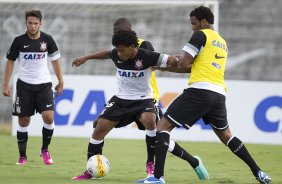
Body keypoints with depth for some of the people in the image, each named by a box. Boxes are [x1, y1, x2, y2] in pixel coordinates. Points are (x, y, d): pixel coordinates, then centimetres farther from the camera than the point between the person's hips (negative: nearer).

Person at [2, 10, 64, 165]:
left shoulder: (47, 40, -2)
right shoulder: (19, 41, -5)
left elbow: (55, 61, 9)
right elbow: (10, 61, 4)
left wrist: (61, 82, 7)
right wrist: (5, 85, 1)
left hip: (44, 84, 0)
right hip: (24, 85, 0)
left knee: (48, 117, -14)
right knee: (24, 121, 2)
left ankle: (45, 150, 7)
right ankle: (22, 156, 13)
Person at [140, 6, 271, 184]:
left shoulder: (201, 36, -1)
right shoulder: (223, 43, 23)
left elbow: (184, 64, -7)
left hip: (199, 91, -7)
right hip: (219, 94, 7)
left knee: (163, 126, -3)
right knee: (225, 134, 25)